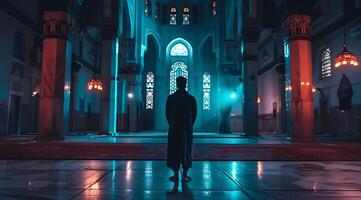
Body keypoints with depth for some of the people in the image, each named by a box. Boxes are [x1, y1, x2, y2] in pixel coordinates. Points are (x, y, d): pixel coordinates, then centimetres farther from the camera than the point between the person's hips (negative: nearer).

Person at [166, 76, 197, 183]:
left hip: (174, 128, -1)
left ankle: (176, 175, 10)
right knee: (186, 150, 8)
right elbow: (194, 114, 2)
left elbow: (167, 114, -1)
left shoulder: (170, 98, -5)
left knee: (174, 150, 7)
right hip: (187, 128, 1)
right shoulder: (191, 98, -2)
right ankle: (184, 175, 10)